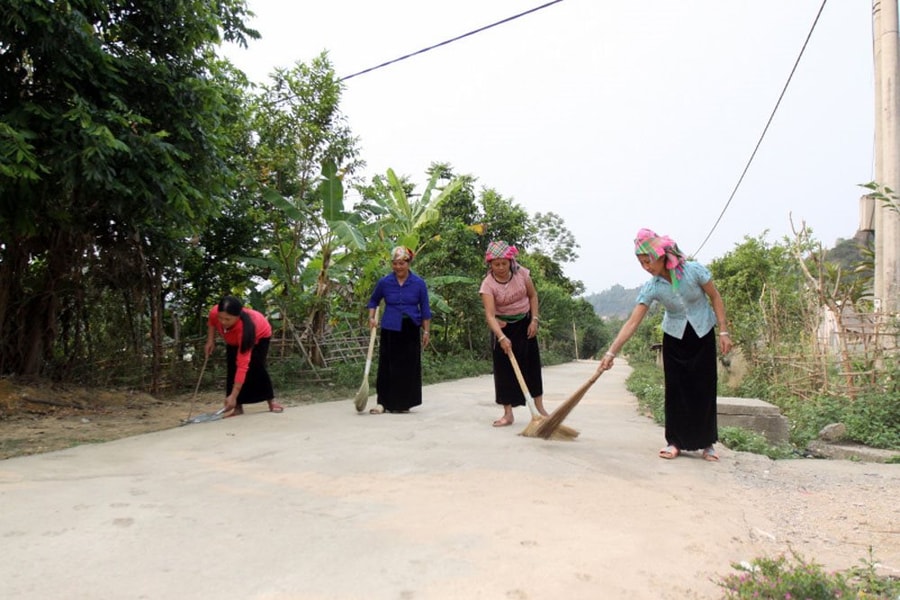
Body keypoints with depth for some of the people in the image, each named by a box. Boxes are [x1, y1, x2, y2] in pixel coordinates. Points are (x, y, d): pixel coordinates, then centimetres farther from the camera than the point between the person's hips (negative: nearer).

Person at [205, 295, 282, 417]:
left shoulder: (244, 328, -48)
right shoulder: (214, 312, -37)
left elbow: (242, 366, -49)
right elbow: (211, 322, -4)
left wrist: (233, 396, -50)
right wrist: (210, 341, -16)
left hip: (260, 335, -5)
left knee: (256, 367, -15)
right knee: (232, 368, -11)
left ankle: (271, 401, 4)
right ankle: (238, 407, -6)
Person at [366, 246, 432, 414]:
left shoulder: (419, 283, -3)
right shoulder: (384, 282, -2)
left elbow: (425, 309, 3)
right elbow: (373, 301, 15)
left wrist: (426, 332, 2)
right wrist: (371, 318, -1)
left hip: (411, 330, 0)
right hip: (390, 330, 0)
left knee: (409, 366, 6)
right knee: (387, 366, 1)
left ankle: (403, 403, 19)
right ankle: (383, 402, 10)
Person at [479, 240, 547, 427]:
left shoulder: (521, 273, -13)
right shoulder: (488, 284, -22)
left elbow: (533, 295, 1)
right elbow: (490, 315, -31)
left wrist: (534, 320, -7)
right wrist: (501, 337, -43)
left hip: (524, 323, 2)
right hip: (503, 327, -2)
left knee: (532, 364, 7)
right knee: (504, 368, -3)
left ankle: (539, 408, 20)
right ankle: (508, 414, 5)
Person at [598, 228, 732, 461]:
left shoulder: (694, 270, -21)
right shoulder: (651, 288, -18)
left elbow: (715, 298, -8)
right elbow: (632, 323, -20)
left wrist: (723, 331, -10)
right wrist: (611, 352, -25)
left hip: (703, 335, -1)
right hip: (674, 338, 1)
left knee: (705, 387, 1)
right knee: (676, 388, -1)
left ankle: (707, 443, 14)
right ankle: (675, 441, 9)